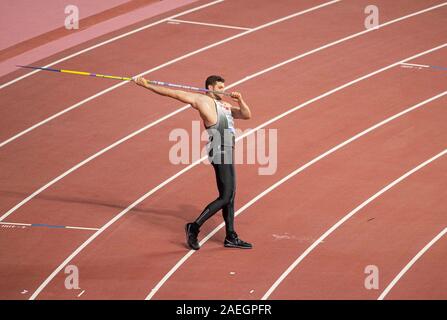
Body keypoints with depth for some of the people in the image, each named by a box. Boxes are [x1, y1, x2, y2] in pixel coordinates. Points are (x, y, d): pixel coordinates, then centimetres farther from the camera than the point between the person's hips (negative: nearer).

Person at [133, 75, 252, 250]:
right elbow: (173, 93, 0)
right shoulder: (202, 100, 1)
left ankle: (231, 237, 18)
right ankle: (194, 227, -6)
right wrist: (146, 85, -2)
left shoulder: (225, 106, 24)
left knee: (229, 196, 12)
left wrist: (240, 100, 1)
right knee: (225, 197, -12)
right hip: (220, 151, -9)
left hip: (227, 153, 9)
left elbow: (246, 115, 20)